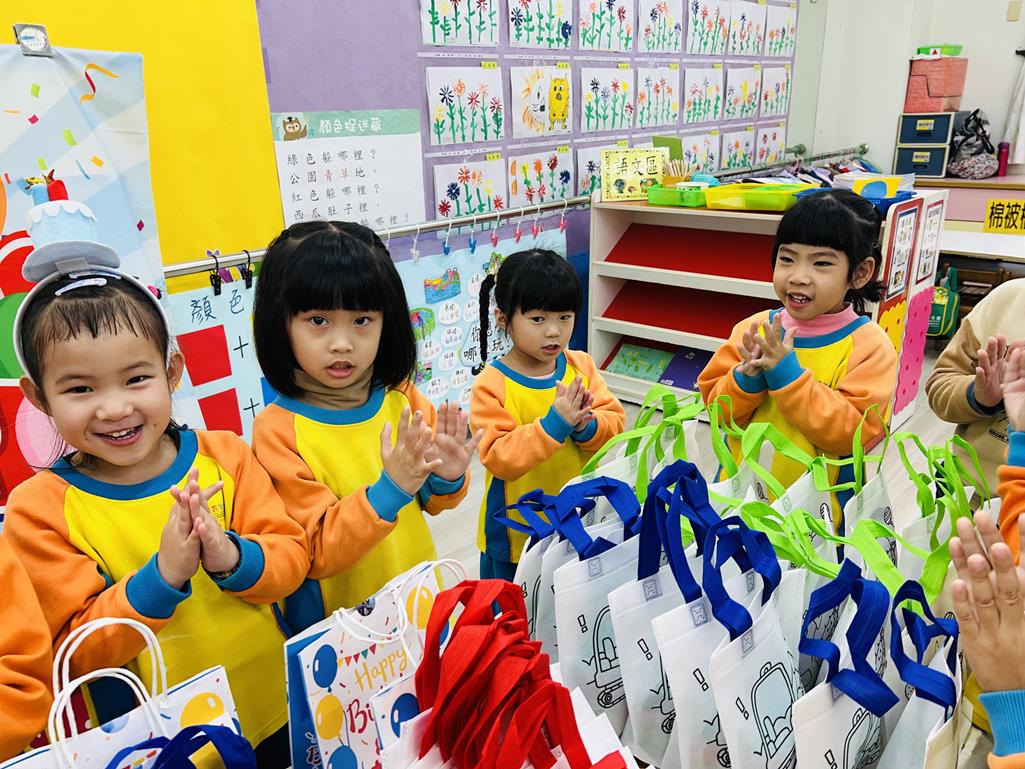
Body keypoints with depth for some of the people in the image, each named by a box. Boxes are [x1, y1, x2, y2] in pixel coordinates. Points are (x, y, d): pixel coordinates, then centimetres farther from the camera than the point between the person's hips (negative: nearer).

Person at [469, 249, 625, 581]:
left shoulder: (582, 366, -4)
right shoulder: (492, 384, -19)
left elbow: (615, 421, -5)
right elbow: (499, 458, -24)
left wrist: (585, 426, -26)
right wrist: (553, 424, -34)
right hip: (516, 532, -4)